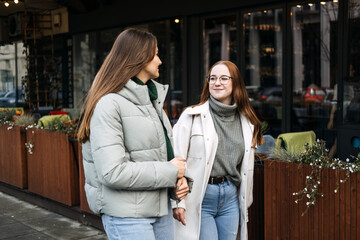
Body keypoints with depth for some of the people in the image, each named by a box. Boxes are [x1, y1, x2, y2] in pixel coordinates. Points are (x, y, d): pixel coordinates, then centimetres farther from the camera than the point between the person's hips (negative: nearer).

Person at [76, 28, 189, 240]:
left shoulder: (153, 98, 13)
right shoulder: (109, 104, -16)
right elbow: (112, 172, -24)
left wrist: (179, 176, -1)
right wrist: (170, 172, -16)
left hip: (161, 207, 8)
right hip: (127, 215, -8)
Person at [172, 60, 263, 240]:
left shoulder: (246, 122, 10)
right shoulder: (192, 116, -4)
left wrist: (245, 203, 18)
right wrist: (177, 202, -13)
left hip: (231, 198, 5)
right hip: (199, 198, -4)